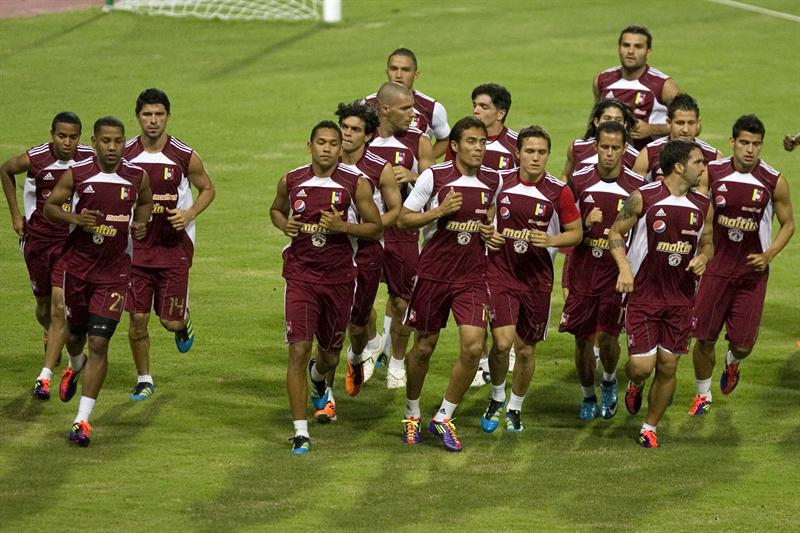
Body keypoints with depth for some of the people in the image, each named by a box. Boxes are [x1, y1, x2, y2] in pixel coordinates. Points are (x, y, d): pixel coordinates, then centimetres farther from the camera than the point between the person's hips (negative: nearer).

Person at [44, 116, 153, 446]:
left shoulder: (137, 177, -5)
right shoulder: (76, 174, -9)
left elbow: (145, 201, 17)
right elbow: (50, 207, 1)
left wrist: (141, 223, -3)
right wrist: (75, 218, -19)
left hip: (114, 272, -1)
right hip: (78, 266, 1)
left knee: (99, 342, -9)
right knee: (76, 334, 18)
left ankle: (83, 420, -6)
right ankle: (76, 367, 57)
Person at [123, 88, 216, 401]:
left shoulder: (185, 157, -8)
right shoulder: (123, 155, -3)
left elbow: (207, 189, 7)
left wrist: (190, 214, -11)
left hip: (174, 246, -1)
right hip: (136, 245, 1)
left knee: (170, 321, -2)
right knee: (137, 318, 1)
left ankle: (184, 324, 35)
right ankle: (144, 380, 17)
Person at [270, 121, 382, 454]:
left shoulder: (356, 184, -6)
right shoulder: (291, 181, 0)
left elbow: (375, 228, -1)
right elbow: (276, 210, 20)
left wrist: (342, 226, -18)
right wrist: (284, 224, -4)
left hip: (339, 277, 1)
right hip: (301, 274, 0)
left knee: (330, 356, 15)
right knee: (299, 349, -13)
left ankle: (318, 375, 55)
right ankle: (300, 431, -9)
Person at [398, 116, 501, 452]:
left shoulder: (493, 181, 2)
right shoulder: (434, 177, -9)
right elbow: (403, 219, -5)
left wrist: (489, 231, 0)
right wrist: (439, 212, -20)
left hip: (472, 276, 2)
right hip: (433, 272, -2)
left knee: (473, 346, -12)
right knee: (424, 346, 8)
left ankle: (444, 418, 4)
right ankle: (412, 415, 31)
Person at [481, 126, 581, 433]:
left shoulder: (559, 192, -6)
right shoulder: (499, 182, -4)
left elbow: (575, 233, 3)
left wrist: (550, 240, -16)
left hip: (538, 279, 1)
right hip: (500, 272, -1)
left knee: (527, 350, 10)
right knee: (502, 342, -16)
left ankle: (515, 408, 33)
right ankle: (496, 398, 11)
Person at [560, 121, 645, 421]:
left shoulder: (636, 187, -3)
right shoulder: (579, 182, 0)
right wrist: (586, 224, -14)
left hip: (617, 272, -2)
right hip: (583, 271, 2)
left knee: (607, 337, -10)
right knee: (582, 339, 6)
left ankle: (609, 381, 21)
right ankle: (588, 396, 26)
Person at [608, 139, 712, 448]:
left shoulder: (702, 206, 3)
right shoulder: (644, 198, -10)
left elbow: (707, 244, 16)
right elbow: (616, 232, -2)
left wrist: (703, 257, -7)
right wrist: (624, 267, -16)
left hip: (680, 298, 4)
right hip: (644, 293, -4)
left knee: (668, 367, 5)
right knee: (642, 365, -9)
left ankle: (650, 428, 23)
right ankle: (636, 384, 30)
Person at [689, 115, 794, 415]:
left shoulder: (774, 182, -9)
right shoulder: (711, 173, -7)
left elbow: (788, 224, 4)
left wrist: (769, 255, -11)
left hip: (752, 273, 0)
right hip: (716, 268, 0)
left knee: (743, 344, 1)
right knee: (704, 339, 3)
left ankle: (732, 363, 39)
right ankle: (702, 395, 27)